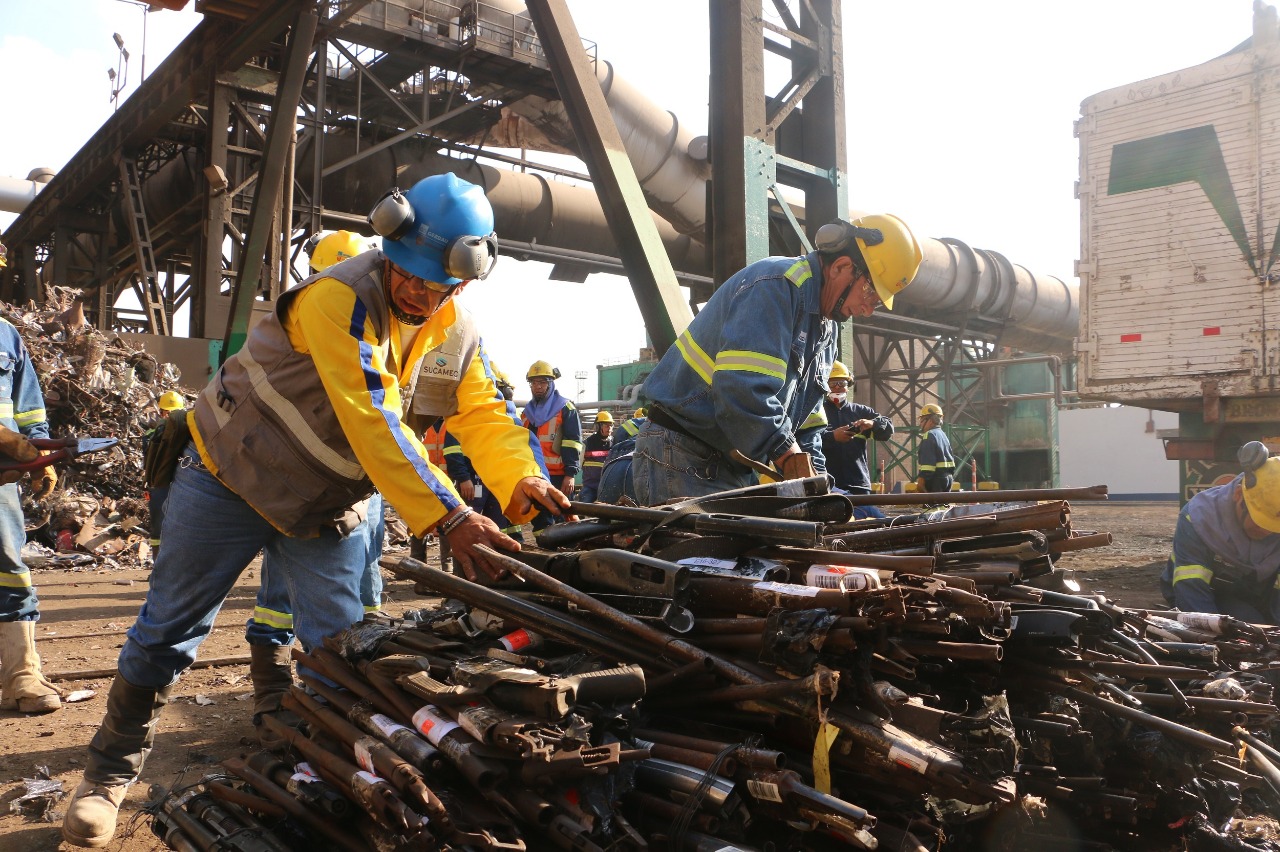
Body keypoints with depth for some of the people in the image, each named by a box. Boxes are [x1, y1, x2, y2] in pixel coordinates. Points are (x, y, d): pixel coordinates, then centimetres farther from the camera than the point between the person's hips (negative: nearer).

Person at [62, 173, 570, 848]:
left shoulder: (457, 332, -6)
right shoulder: (343, 298, -30)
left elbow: (483, 412, -15)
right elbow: (375, 423, -38)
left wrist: (521, 480, -36)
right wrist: (450, 519, -42)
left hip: (328, 511, 5)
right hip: (233, 475, -4)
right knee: (168, 629, 6)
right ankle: (110, 770, 26)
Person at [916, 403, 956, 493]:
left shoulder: (930, 435, -12)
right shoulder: (943, 435, 20)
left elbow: (927, 461, -20)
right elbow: (950, 458, 21)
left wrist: (921, 480, -21)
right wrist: (951, 476, 25)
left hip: (935, 479, -10)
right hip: (947, 477, 10)